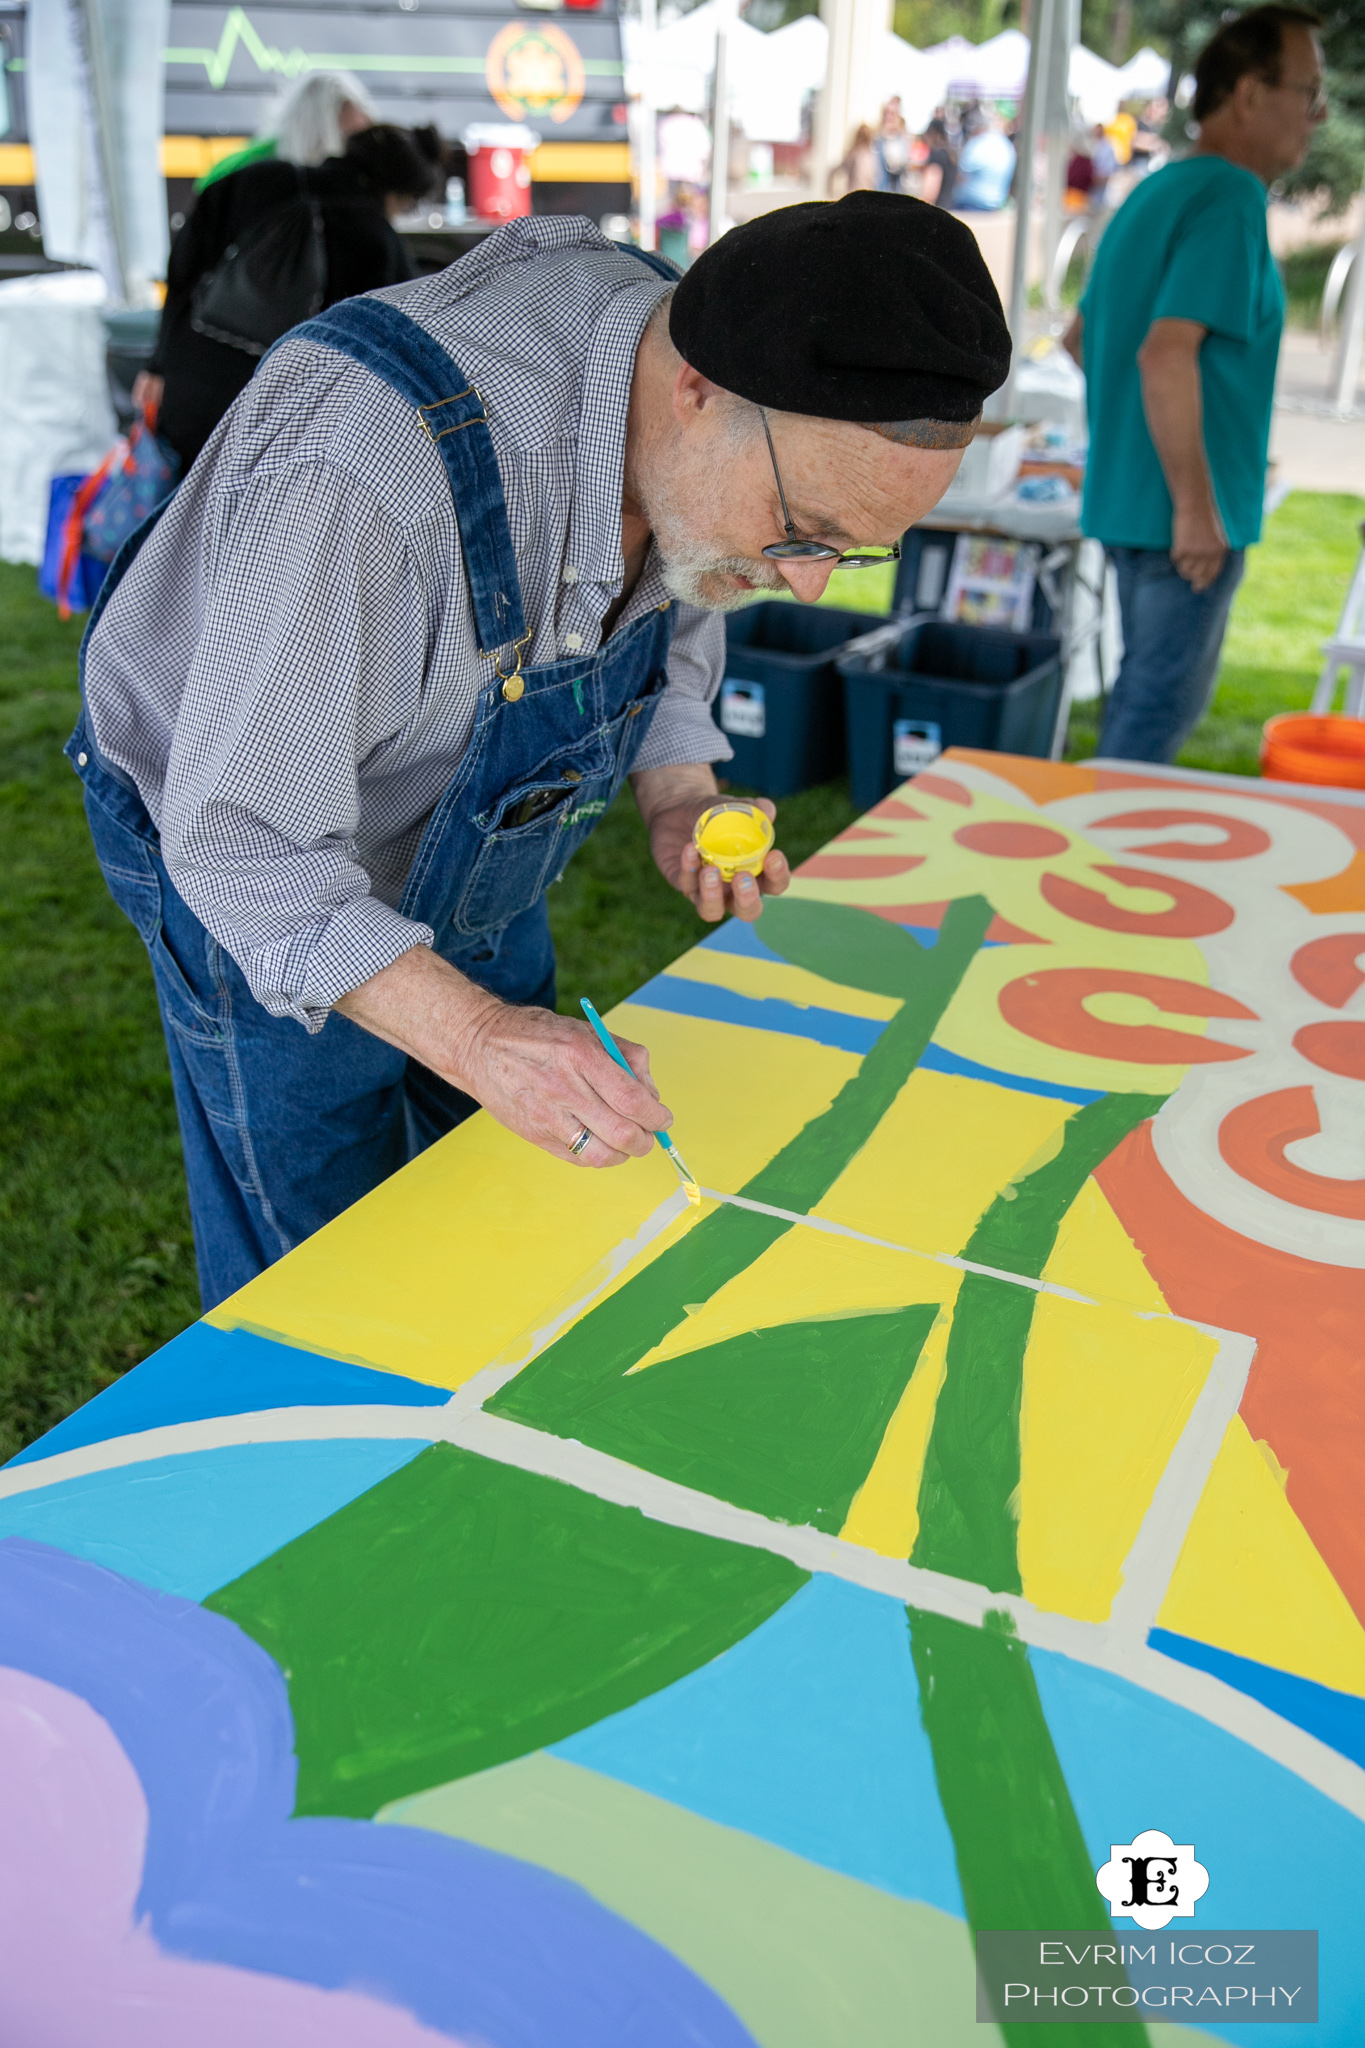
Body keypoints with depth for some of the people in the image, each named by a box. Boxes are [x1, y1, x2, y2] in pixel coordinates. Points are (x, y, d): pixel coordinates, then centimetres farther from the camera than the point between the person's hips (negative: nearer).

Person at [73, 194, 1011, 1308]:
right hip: (259, 868, -6)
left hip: (476, 854, 7)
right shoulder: (365, 466, -42)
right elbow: (246, 839, -34)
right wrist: (473, 1034, -41)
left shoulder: (713, 456, -18)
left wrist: (680, 798, -13)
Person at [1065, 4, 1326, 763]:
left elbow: (1082, 336, 22)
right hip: (1180, 513, -10)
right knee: (1163, 705, 0)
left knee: (1143, 692, 19)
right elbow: (1165, 353, -26)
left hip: (1126, 496, 10)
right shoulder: (1230, 197, -15)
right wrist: (1195, 506, -23)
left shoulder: (1155, 193, 14)